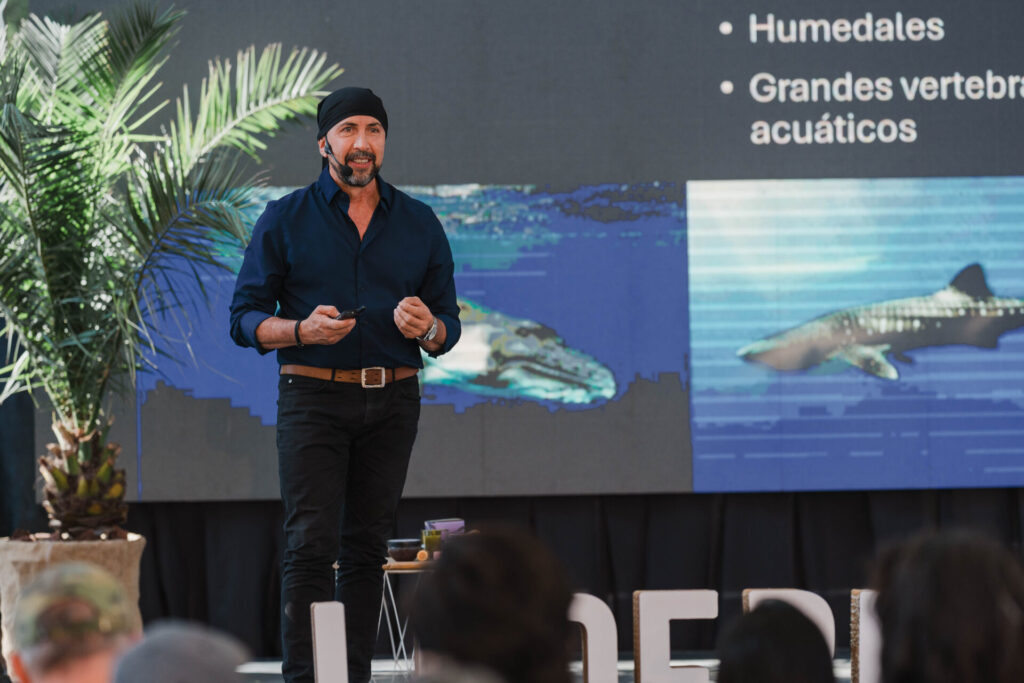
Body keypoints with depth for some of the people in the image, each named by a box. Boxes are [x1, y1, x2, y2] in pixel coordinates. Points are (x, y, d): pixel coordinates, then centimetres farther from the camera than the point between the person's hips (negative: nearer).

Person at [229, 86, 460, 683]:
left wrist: (427, 328, -13)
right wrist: (302, 330, -18)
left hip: (392, 401, 3)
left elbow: (449, 325, 11)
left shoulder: (420, 224, 11)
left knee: (368, 547, 4)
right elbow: (245, 319, 1)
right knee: (312, 545, -11)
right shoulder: (286, 220, 4)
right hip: (314, 395, -3)